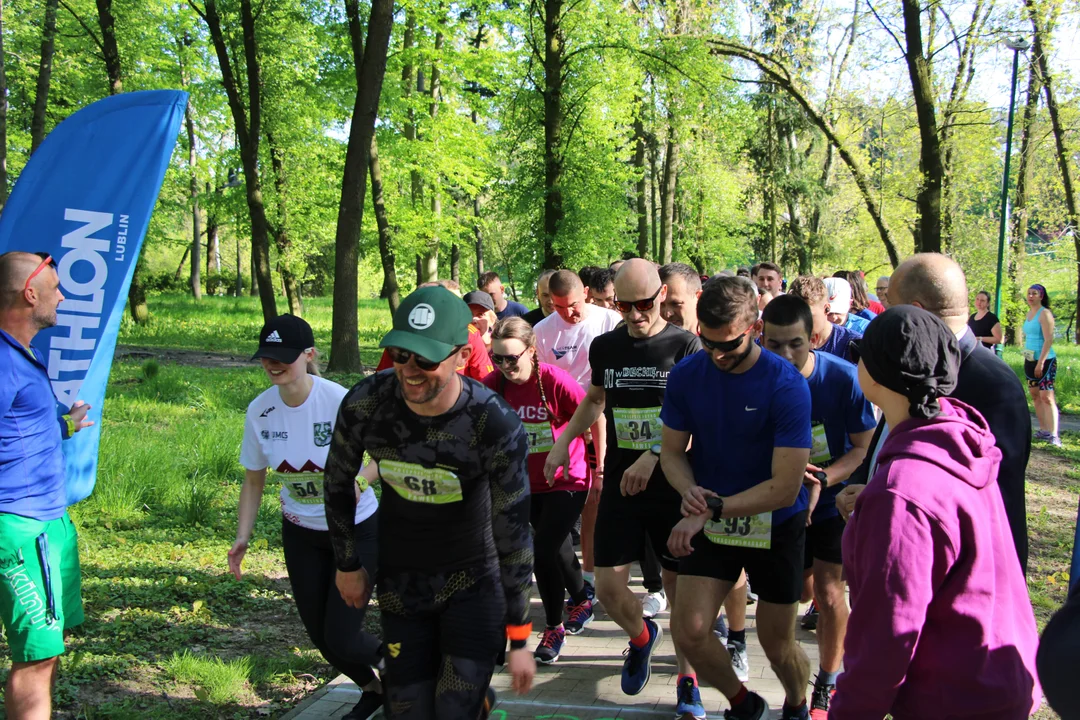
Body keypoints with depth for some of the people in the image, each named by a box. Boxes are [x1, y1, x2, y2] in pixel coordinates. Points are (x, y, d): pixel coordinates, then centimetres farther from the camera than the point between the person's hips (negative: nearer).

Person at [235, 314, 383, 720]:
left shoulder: (340, 402, -25)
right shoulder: (259, 411, -10)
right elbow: (254, 480, 3)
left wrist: (356, 481, -34)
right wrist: (243, 537, -6)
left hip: (357, 531, -5)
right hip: (301, 536, 5)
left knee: (341, 638, -6)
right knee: (321, 636, 13)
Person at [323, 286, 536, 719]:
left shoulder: (496, 426, -24)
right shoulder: (364, 405, -18)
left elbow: (513, 532, -16)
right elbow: (338, 484, 2)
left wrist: (519, 639, -11)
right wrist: (348, 565, 9)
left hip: (474, 583, -3)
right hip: (400, 582, 3)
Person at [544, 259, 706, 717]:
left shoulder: (685, 346, -7)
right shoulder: (605, 347, 5)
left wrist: (654, 455, -25)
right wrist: (562, 443, 14)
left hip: (673, 485, -3)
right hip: (620, 484, 3)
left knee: (679, 587, 5)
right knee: (609, 585, 0)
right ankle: (640, 636, 33)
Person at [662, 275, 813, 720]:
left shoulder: (786, 385, -22)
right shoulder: (686, 376, -10)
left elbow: (785, 487, -23)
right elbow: (672, 452, 1)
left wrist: (711, 509, -26)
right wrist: (689, 490, -21)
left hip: (774, 526, -3)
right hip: (711, 521, 3)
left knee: (778, 645, 9)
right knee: (688, 631, -5)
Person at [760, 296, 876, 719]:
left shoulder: (843, 378, -24)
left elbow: (864, 447, -15)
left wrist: (822, 479, -30)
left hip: (835, 499, -2)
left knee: (828, 593, -7)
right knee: (801, 591, 14)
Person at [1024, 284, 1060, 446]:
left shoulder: (1044, 313, -12)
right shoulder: (1029, 314, 13)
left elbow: (1049, 339, -18)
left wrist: (1041, 362, -22)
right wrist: (1027, 360, 16)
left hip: (1045, 360, -9)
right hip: (1030, 360, 9)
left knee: (1046, 396, -14)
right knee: (1035, 395, 11)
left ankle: (1054, 435, -17)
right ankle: (1044, 430, 18)